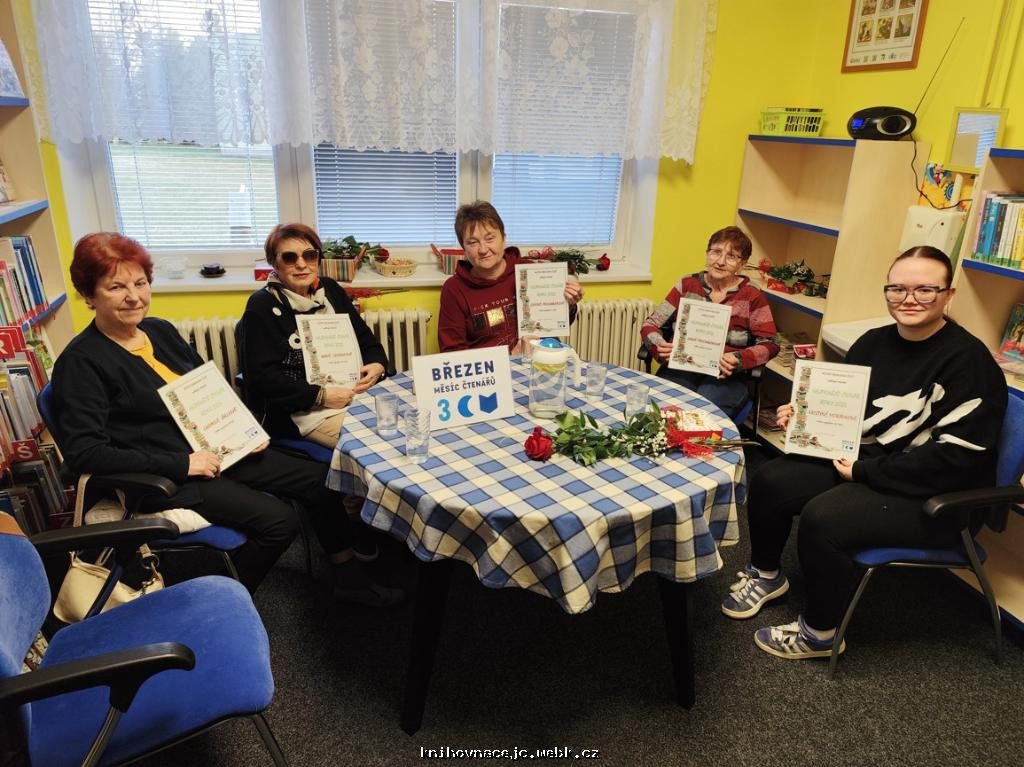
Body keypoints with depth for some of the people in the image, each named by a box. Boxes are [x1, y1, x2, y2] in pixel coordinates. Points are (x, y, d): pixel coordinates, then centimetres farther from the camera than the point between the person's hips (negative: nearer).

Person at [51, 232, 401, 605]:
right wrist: (181, 463, -22)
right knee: (278, 519, -22)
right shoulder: (81, 362, -12)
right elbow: (84, 452, -19)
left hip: (214, 451, 7)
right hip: (164, 477, -7)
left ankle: (349, 578, 16)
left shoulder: (160, 330, 9)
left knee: (318, 478, -1)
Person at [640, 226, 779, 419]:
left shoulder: (751, 295, 4)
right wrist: (660, 346, -16)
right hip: (681, 368, 2)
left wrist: (739, 360, -17)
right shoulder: (687, 285, 9)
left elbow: (770, 344, 3)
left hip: (725, 376, -1)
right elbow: (650, 325, 8)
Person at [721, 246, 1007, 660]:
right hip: (860, 464, 8)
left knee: (822, 517, -28)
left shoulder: (968, 361, -18)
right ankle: (766, 575, 22)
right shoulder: (873, 342, 5)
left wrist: (864, 471, -20)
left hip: (932, 497, -8)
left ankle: (820, 633, -3)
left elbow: (953, 459, -23)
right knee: (770, 481, -4)